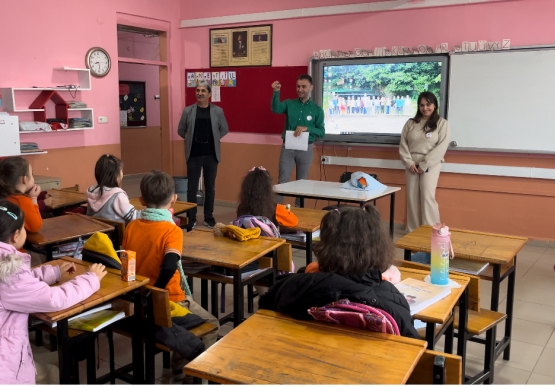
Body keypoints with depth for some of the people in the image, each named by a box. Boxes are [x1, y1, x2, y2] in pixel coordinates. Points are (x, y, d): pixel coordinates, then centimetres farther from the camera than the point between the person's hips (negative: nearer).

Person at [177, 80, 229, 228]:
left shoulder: (218, 111, -1)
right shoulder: (188, 111, -1)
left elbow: (224, 129, 10)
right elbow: (181, 130, 9)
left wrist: (213, 139, 4)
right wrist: (192, 139, 6)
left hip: (211, 155, 0)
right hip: (194, 155, 0)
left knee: (210, 187, 8)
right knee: (192, 187, 5)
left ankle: (209, 218, 18)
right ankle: (191, 218, 14)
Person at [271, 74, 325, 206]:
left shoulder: (317, 109, 1)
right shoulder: (289, 104, 3)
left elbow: (322, 132, -3)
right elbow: (276, 109, -19)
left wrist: (307, 128, -21)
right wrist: (276, 92, -36)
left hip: (305, 149, 0)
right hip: (287, 148, 0)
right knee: (282, 181, -1)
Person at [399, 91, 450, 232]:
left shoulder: (442, 123, 0)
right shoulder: (410, 123, 10)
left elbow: (442, 147, -8)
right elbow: (403, 144, 6)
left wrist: (424, 164, -14)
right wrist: (409, 162, -8)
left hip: (430, 165, -3)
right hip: (411, 166, 4)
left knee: (427, 197, -11)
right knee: (412, 198, 4)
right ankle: (413, 230, 13)